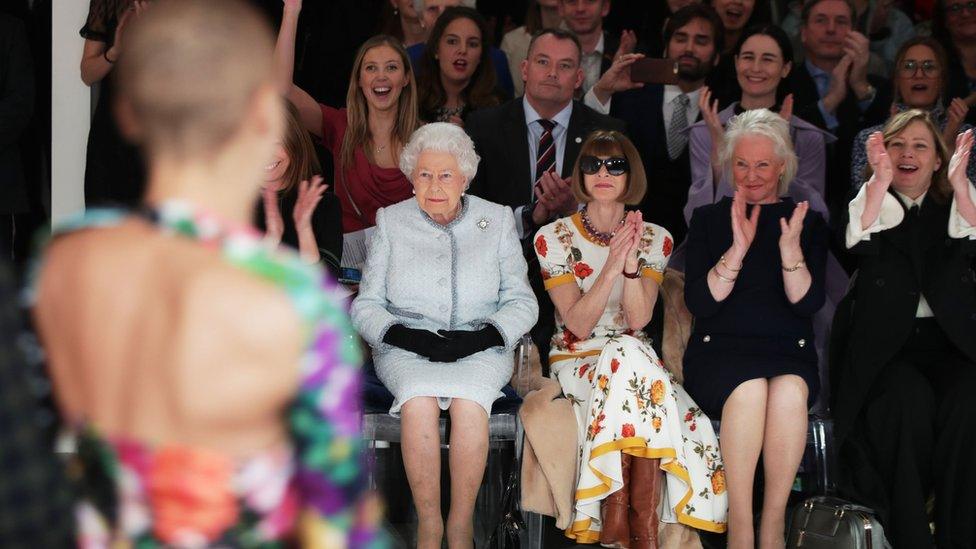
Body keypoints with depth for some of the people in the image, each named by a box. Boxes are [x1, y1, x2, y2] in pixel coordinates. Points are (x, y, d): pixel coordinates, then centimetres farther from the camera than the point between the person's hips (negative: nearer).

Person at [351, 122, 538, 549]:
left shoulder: (498, 220, 11)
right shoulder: (391, 222, 11)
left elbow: (522, 302, 7)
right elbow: (366, 305, 8)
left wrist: (483, 336, -12)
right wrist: (404, 335, -13)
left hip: (480, 349, 0)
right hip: (406, 349, 0)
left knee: (468, 402, -34)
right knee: (419, 400, -34)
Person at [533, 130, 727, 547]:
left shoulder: (655, 239, 4)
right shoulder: (554, 238, -2)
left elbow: (639, 320, -9)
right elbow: (578, 324, -12)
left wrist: (632, 263, -24)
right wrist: (612, 266, -24)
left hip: (634, 358, 2)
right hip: (576, 361, -2)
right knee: (628, 355, -34)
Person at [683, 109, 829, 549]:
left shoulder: (808, 222, 13)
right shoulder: (708, 219, 13)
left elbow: (808, 303, 1)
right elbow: (699, 303, 0)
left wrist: (790, 248, -15)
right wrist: (738, 248, -12)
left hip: (788, 352, 1)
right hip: (719, 349, 0)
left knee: (789, 390, -35)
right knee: (749, 389, -36)